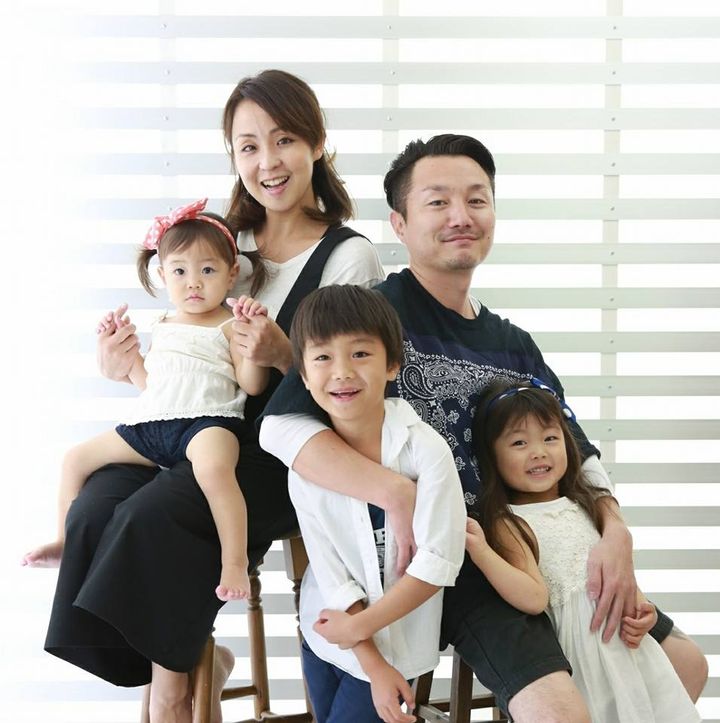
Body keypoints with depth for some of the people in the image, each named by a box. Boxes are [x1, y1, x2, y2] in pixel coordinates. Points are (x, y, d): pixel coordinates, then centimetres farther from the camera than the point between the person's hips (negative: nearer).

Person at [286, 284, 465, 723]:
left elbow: (439, 564, -20)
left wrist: (358, 625, -17)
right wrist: (375, 665, -13)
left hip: (400, 641, -3)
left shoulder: (425, 448, -19)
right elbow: (334, 579, -9)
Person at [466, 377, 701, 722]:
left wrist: (638, 603, -3)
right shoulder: (509, 524, -10)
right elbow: (534, 597, -21)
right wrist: (479, 550, -30)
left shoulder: (582, 504, 11)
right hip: (576, 639, -7)